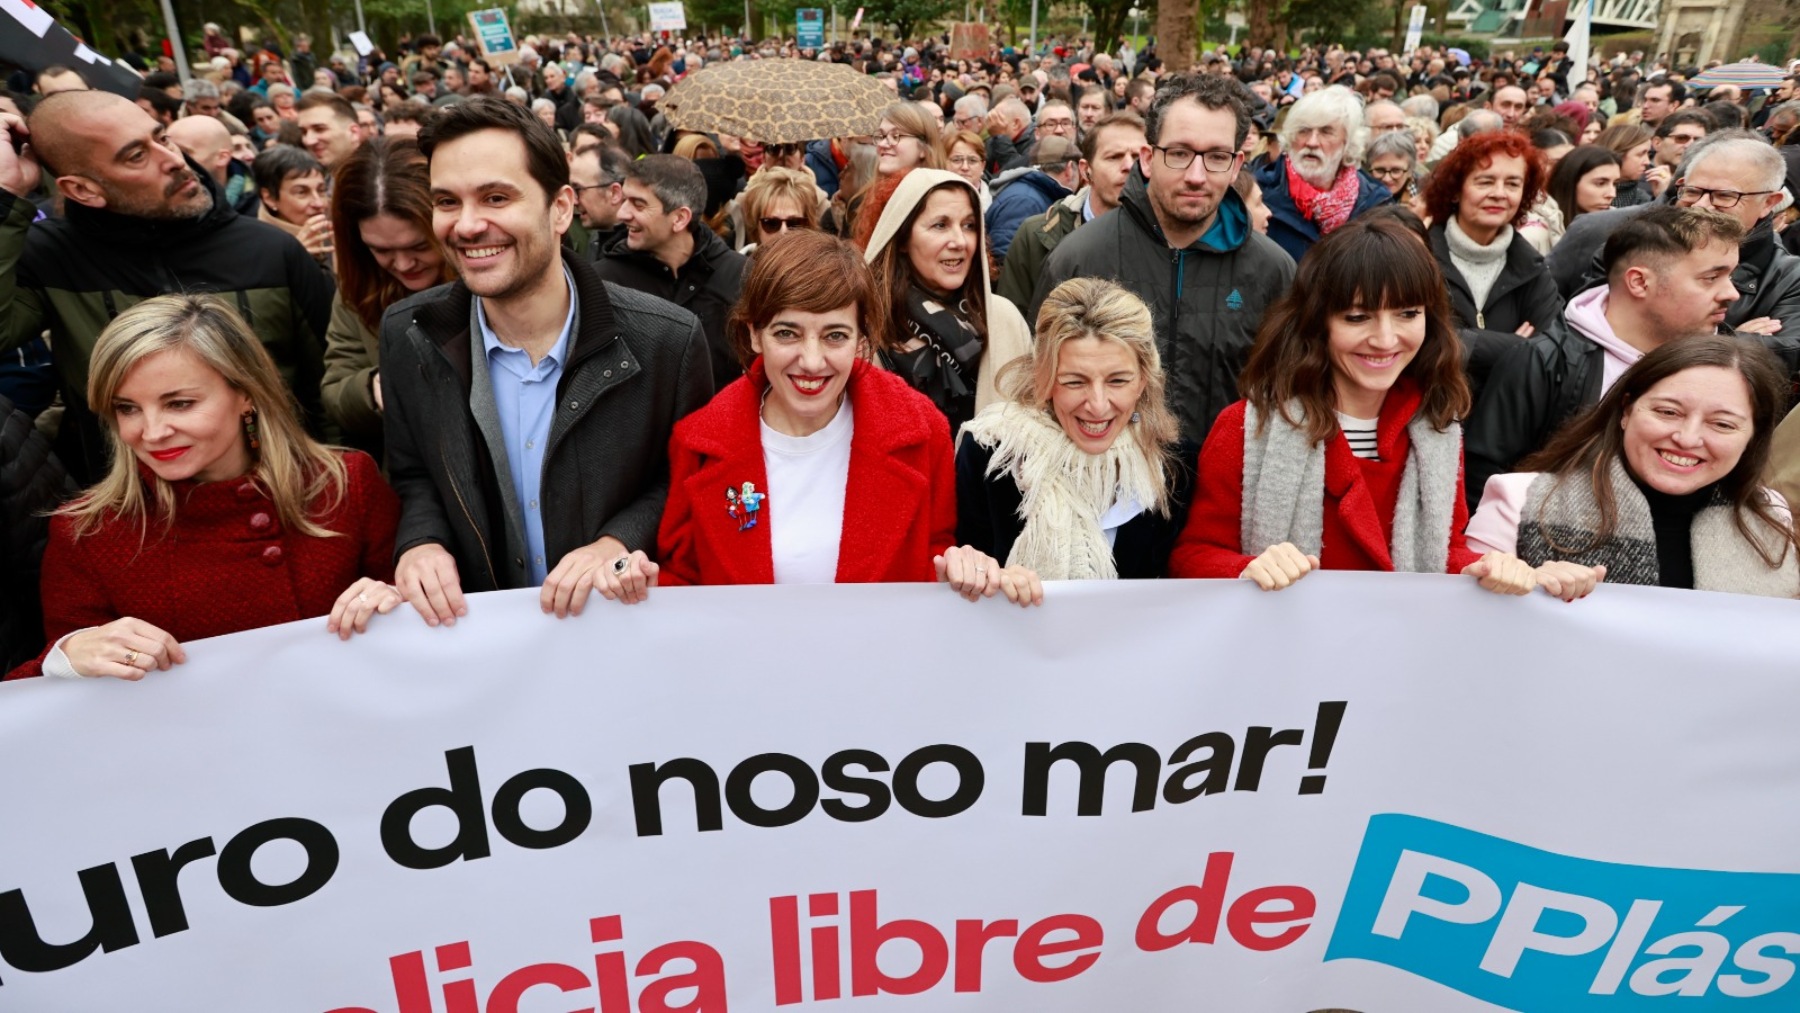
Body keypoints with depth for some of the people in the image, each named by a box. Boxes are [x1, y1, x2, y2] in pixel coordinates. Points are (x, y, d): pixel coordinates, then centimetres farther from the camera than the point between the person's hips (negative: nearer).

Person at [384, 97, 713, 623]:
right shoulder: (408, 336, -5)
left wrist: (618, 543, -17)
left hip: (617, 619, -1)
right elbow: (413, 475, 9)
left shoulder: (668, 341, -15)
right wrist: (421, 542, -10)